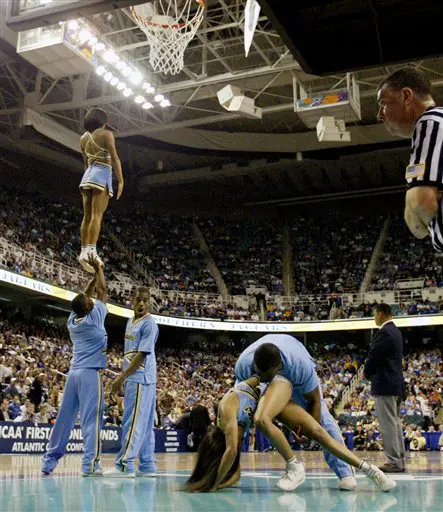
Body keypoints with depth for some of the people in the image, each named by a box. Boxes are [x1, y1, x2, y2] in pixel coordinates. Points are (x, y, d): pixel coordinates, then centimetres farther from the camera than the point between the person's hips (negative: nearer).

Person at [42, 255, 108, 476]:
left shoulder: (72, 320, 9)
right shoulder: (94, 318, -7)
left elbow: (84, 296, 23)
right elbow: (102, 292, 4)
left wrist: (94, 275, 27)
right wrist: (98, 269, 14)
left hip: (73, 373, 7)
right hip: (90, 373, -7)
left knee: (64, 417, 11)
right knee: (91, 418, -7)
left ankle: (49, 461, 16)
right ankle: (90, 464, -11)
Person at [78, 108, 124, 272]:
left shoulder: (84, 137, 19)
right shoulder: (106, 133, -1)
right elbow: (114, 158, -9)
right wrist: (121, 181, -11)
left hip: (87, 176, 7)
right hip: (102, 174, -7)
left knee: (87, 216, 4)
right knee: (97, 215, -16)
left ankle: (84, 251, 0)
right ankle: (91, 251, -26)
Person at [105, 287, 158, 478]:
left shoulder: (149, 324, -11)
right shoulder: (130, 322, 16)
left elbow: (142, 355, -17)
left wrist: (121, 377, -17)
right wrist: (121, 378, 17)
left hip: (141, 379, -9)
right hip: (132, 379, 9)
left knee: (133, 422, -8)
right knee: (144, 423, 10)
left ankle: (124, 465, -5)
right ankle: (147, 466, 15)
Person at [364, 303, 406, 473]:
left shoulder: (384, 332, -16)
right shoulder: (395, 331, 14)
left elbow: (373, 357, -16)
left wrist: (367, 373, 3)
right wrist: (371, 372, 13)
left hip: (385, 385, -10)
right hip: (396, 383, 10)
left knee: (388, 424, -6)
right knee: (396, 422, 14)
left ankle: (394, 462, -4)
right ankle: (399, 460, 19)